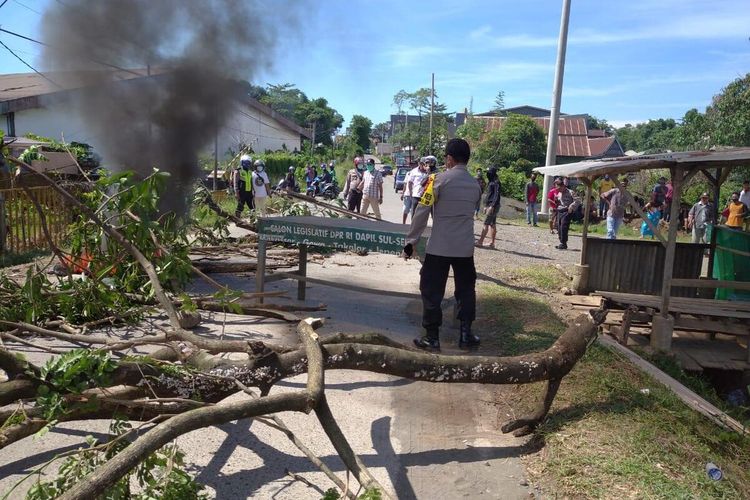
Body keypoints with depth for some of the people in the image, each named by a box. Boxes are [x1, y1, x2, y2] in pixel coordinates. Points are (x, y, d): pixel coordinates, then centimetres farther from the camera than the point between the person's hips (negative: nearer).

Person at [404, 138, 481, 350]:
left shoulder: (440, 179, -9)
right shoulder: (475, 185, 9)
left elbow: (422, 212, -12)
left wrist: (411, 241, -5)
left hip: (439, 247, -5)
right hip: (465, 247, 5)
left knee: (432, 291, 6)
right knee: (466, 290, 16)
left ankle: (432, 337, 11)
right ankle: (466, 334, 19)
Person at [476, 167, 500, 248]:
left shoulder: (496, 183, -12)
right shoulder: (491, 182, 17)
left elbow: (497, 195, -18)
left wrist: (492, 206, -23)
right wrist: (486, 206, 21)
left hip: (493, 206, -10)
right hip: (490, 206, 10)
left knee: (486, 224, -9)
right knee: (492, 224, 9)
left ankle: (480, 242, -9)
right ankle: (492, 243, 11)